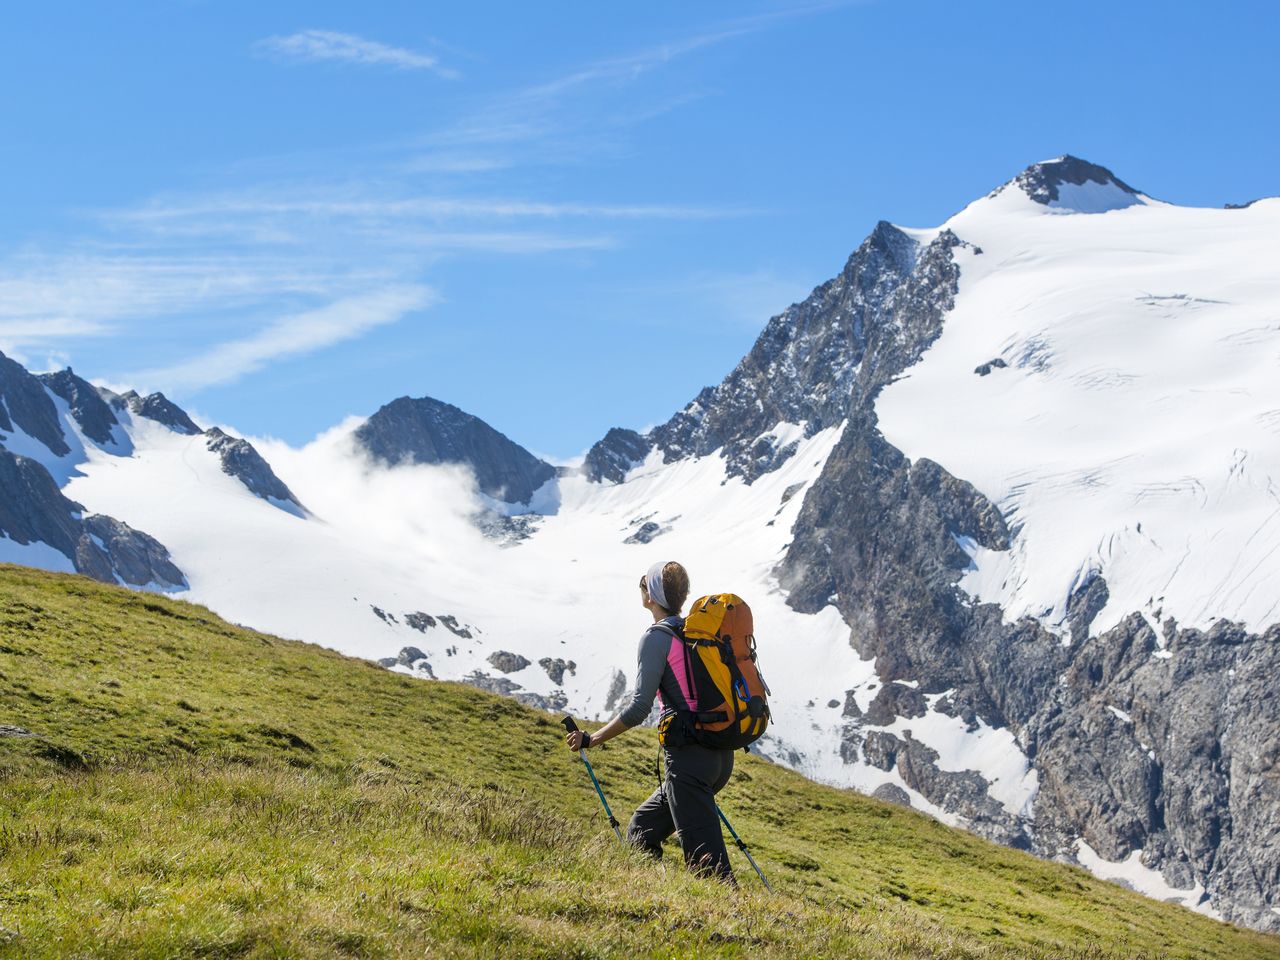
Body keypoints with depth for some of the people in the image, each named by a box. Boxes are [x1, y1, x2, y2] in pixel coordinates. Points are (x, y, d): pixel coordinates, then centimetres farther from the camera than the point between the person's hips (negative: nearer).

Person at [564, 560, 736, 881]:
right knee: (640, 833, 21)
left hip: (688, 757, -8)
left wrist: (591, 739, -5)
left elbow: (639, 707, -13)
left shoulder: (656, 637, -7)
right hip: (721, 756, 9)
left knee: (706, 861, -9)